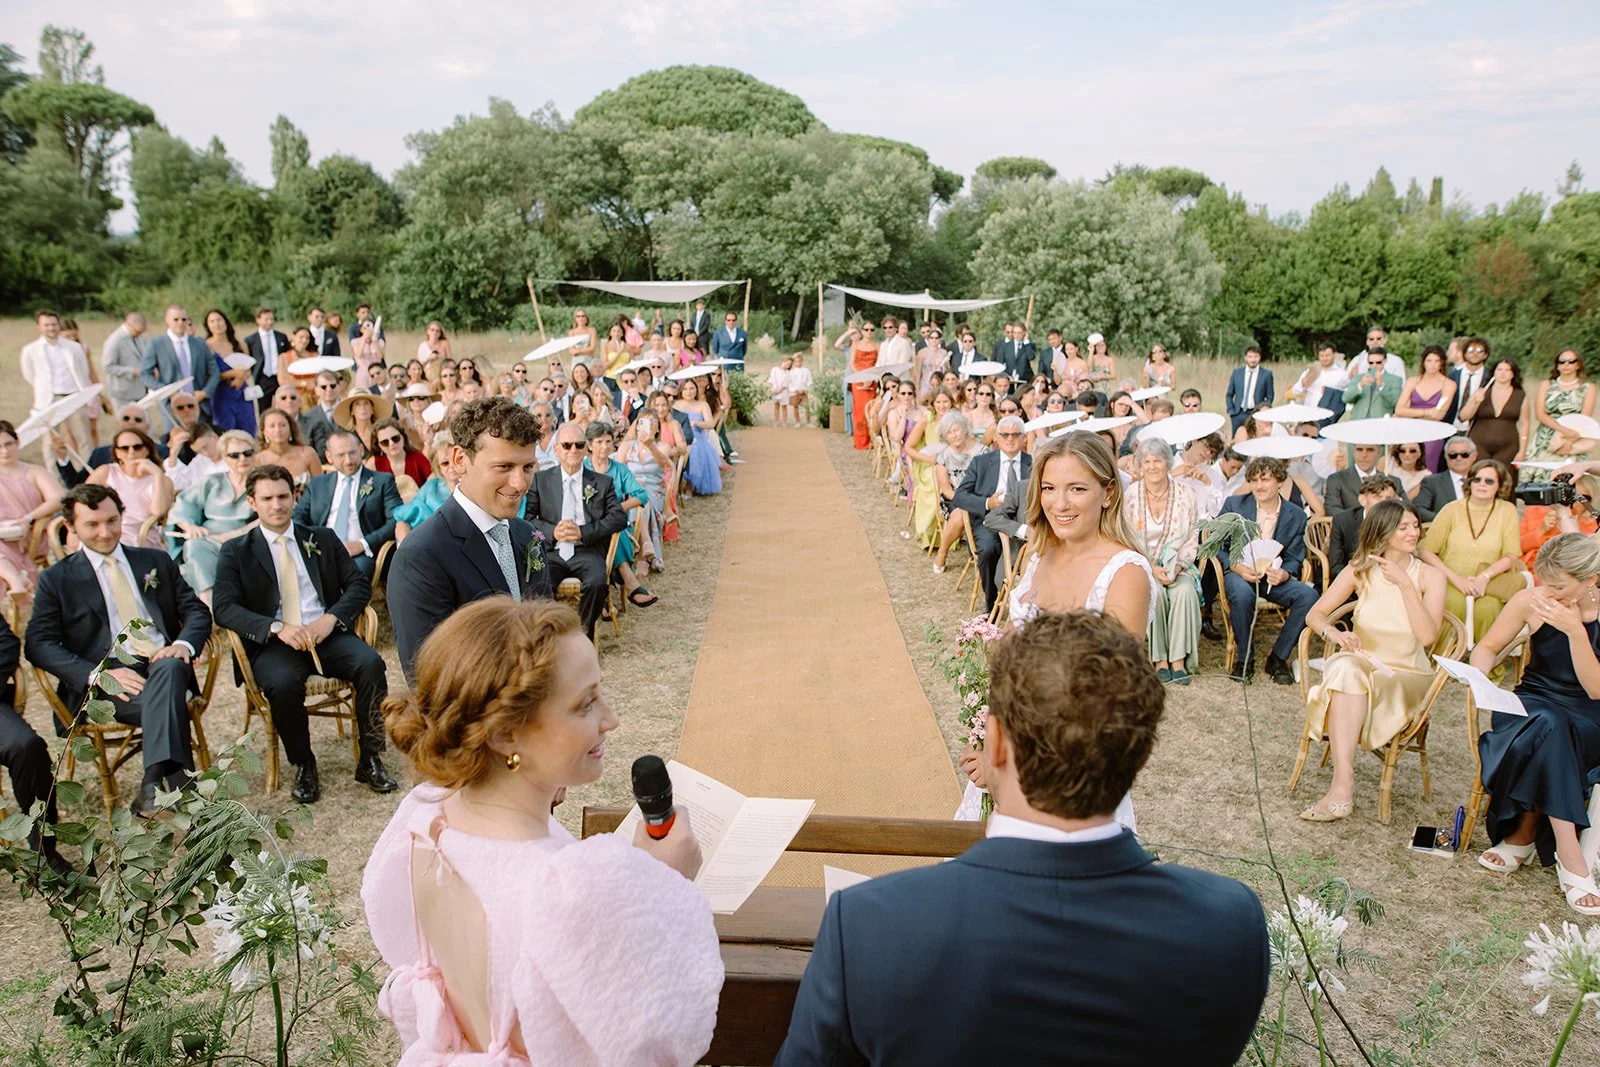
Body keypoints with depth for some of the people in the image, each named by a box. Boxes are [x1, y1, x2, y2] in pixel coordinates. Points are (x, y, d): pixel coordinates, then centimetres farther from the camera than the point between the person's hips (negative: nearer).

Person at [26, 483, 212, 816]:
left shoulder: (156, 561, 21)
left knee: (169, 669, -36)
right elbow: (39, 644, 2)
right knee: (169, 705, -34)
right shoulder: (57, 579, 13)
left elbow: (197, 611, 15)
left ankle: (155, 785, -44)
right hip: (106, 684, -2)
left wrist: (184, 644, -10)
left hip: (165, 663, 2)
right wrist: (97, 674, -16)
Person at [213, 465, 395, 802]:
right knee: (283, 683, -35)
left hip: (328, 635, 2)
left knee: (370, 663, -28)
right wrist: (277, 628, -18)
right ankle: (303, 766, -10)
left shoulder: (323, 539, 17)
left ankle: (369, 760, -14)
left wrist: (331, 618, -11)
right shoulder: (236, 552, 11)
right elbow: (224, 607, -2)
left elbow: (359, 585, 9)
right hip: (273, 644, -2)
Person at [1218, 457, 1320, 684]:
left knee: (1308, 595, -26)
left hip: (1273, 575, 2)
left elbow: (1295, 558, 6)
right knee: (1243, 593, -38)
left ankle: (1278, 659, -9)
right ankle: (1245, 658, -16)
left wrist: (1285, 573, -18)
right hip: (1238, 572, -2)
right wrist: (1237, 567, -19)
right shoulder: (1234, 505, 0)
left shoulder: (1296, 516, 4)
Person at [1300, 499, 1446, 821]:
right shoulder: (1360, 571, 3)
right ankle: (1344, 784, -42)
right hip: (1360, 665, 1)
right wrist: (1333, 633, -19)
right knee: (1344, 668, -35)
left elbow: (1427, 636, -15)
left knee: (1352, 676, -33)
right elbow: (1315, 614, 2)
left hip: (1407, 676, -1)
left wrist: (1405, 584, -18)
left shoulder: (1430, 577, -2)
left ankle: (1341, 785, -32)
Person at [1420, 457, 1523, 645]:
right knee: (1454, 603, -33)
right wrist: (1457, 579, -12)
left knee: (1488, 607, -32)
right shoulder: (1452, 510, 4)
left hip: (1490, 584, 1)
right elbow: (1427, 552, 0)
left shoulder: (1507, 510, 7)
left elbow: (1512, 556, 3)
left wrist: (1485, 577, -14)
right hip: (1450, 582, 0)